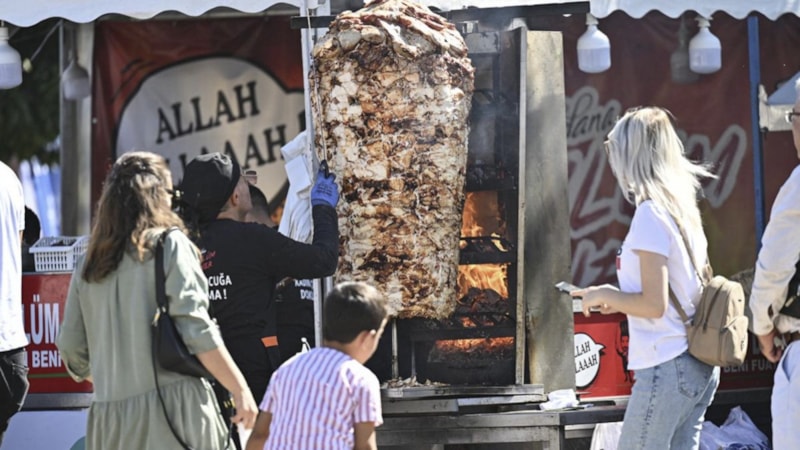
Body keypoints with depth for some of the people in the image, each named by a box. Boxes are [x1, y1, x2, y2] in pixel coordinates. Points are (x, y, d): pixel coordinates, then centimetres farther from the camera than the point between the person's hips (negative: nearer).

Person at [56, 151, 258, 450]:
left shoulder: (88, 266, 13)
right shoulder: (170, 245, -1)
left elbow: (72, 351, 14)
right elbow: (196, 331, -9)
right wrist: (240, 390, -6)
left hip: (109, 419, 5)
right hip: (172, 406, -5)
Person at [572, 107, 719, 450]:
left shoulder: (650, 215, -13)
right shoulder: (684, 210, 12)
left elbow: (654, 304, -17)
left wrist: (605, 295, -2)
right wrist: (620, 300, 17)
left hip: (666, 367, -8)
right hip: (700, 366, 8)